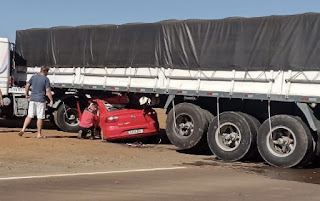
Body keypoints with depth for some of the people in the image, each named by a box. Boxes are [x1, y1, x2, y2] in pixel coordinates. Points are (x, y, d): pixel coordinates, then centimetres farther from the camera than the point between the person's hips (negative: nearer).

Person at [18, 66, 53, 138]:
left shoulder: (33, 77, 8)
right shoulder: (46, 79, -6)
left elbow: (27, 86, 8)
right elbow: (48, 91, -11)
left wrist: (27, 95, 20)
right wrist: (51, 100, -6)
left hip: (32, 99, 5)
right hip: (41, 100, -5)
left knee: (29, 116, 12)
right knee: (40, 117, 2)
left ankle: (23, 129, -1)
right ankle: (39, 134, 8)